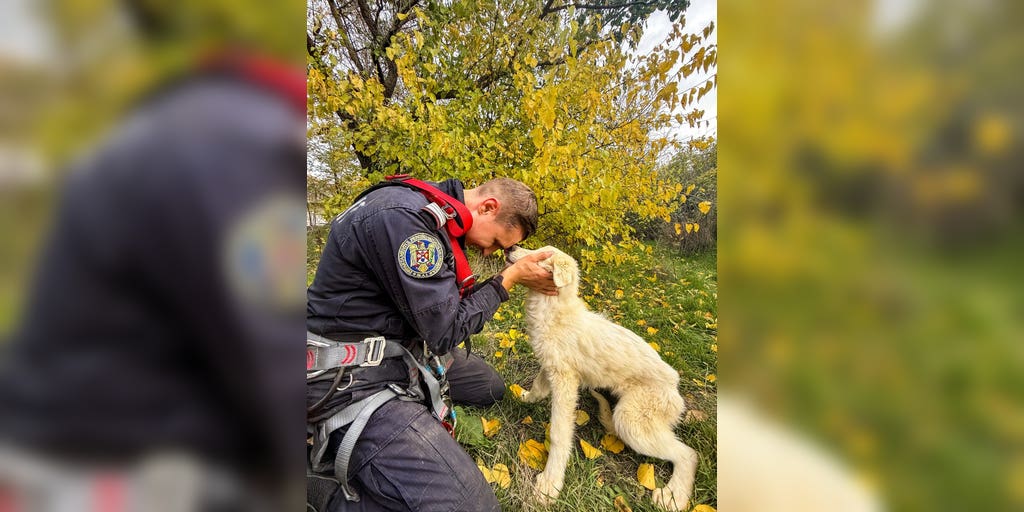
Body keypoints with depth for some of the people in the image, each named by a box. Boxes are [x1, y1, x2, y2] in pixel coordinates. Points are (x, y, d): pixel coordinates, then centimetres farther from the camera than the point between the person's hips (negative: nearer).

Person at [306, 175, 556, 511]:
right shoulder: (400, 218, -28)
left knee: (491, 389, 25)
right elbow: (447, 332, -20)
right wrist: (510, 277, -11)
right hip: (354, 378, -10)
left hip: (406, 350, 10)